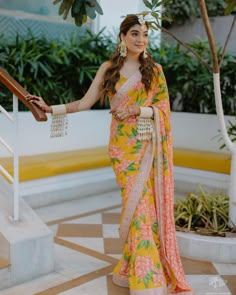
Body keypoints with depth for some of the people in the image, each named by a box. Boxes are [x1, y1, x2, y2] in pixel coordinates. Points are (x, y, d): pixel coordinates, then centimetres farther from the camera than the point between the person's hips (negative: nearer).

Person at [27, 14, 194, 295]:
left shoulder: (154, 69, 6)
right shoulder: (108, 68, 7)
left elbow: (163, 108, 3)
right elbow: (85, 102, 6)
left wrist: (136, 109, -12)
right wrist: (51, 108, -1)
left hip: (148, 146, 1)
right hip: (123, 145, 0)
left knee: (146, 203, -1)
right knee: (137, 203, -4)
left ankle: (138, 270, 17)